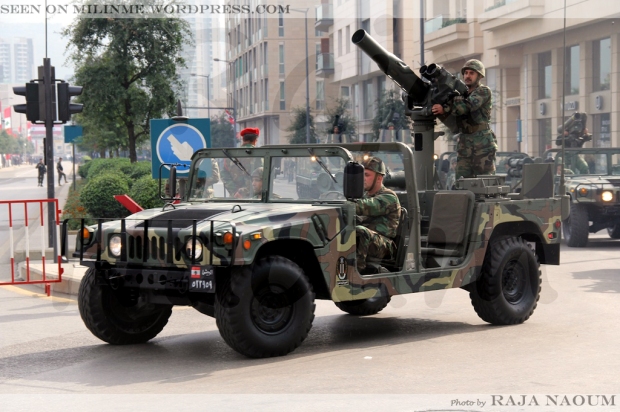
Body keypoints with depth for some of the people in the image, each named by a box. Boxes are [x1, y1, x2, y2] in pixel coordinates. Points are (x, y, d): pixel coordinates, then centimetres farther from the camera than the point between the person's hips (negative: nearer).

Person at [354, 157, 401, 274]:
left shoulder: (389, 197, -3)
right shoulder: (365, 195, 25)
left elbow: (366, 207, -21)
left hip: (383, 246, -7)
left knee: (359, 232, -37)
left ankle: (358, 268, -41)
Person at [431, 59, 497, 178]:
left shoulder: (484, 91, -2)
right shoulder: (461, 92, 16)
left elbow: (468, 106, -20)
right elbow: (447, 118, 10)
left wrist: (444, 109, -24)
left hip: (483, 144, -5)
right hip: (464, 145, 5)